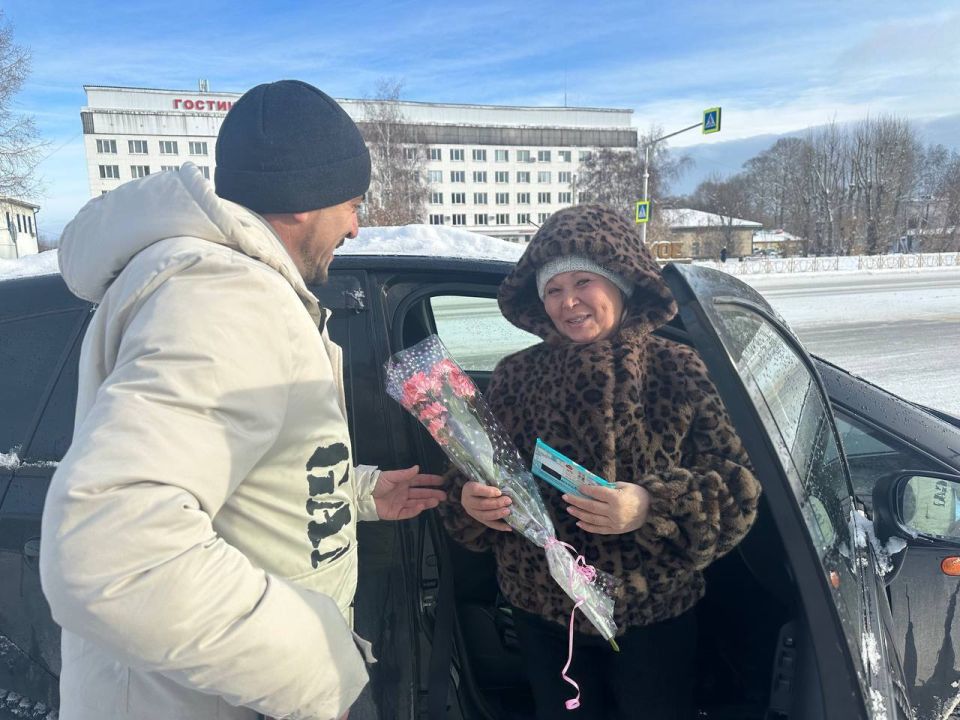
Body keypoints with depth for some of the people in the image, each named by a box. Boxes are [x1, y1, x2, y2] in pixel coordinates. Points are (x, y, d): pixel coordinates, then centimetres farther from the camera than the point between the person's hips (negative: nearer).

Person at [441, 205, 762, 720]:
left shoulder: (679, 371, -11)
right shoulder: (514, 377, -3)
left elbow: (737, 491, -13)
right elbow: (473, 480, 3)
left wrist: (653, 507, -29)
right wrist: (469, 501, -19)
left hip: (655, 614, -2)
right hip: (541, 611, 2)